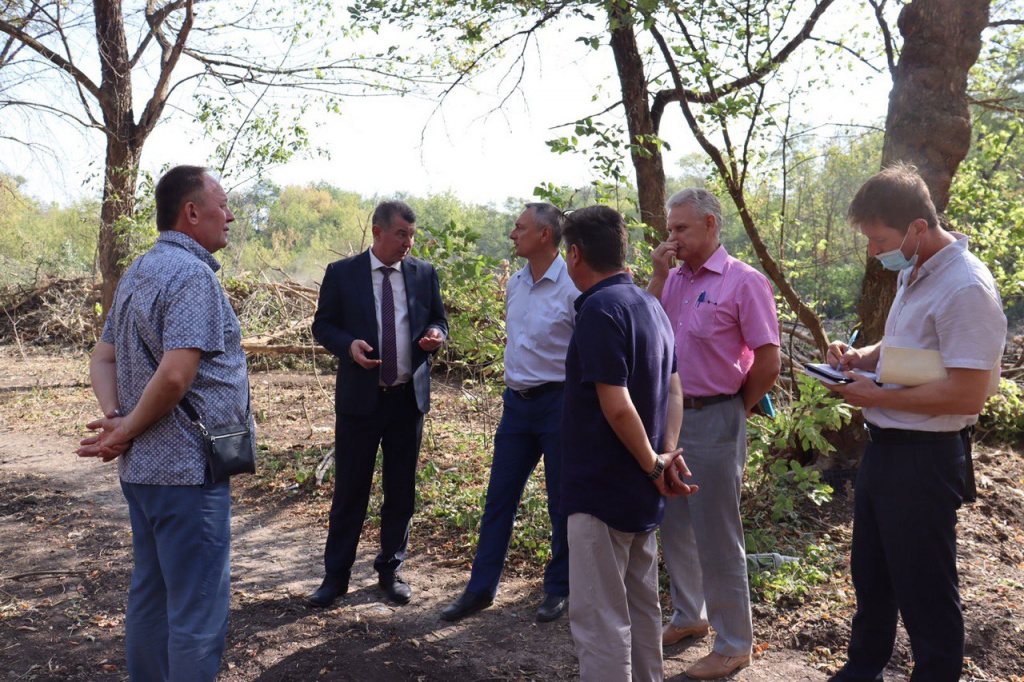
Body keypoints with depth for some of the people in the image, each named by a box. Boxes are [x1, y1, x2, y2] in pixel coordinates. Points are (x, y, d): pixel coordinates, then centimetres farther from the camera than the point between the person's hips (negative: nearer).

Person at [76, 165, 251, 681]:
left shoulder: (137, 273, 13)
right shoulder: (193, 275, -17)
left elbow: (102, 358, 15)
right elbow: (175, 376, -26)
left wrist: (114, 419, 1)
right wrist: (127, 432, -11)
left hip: (142, 466, 10)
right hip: (187, 468, -10)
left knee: (151, 593, 20)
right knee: (198, 610, 0)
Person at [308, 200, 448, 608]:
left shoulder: (424, 273, 5)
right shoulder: (341, 274, -1)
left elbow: (438, 319, 15)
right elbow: (323, 326, 2)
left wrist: (435, 335, -9)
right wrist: (349, 345, -18)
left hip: (409, 398, 3)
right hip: (360, 396, -2)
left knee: (401, 490, 11)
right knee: (349, 490, 5)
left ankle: (391, 570, 27)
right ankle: (336, 575, 19)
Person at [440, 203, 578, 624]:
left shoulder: (572, 288, -14)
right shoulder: (515, 284, 9)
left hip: (559, 401, -6)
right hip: (517, 401, 7)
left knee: (562, 502, 7)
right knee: (499, 497, 9)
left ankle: (559, 589, 24)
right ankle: (481, 588, 20)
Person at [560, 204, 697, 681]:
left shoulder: (599, 310, -19)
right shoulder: (651, 305, 10)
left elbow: (617, 407, -25)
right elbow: (673, 389, 12)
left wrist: (655, 464, -13)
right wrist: (668, 453, 1)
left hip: (601, 493, -9)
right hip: (643, 497, 9)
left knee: (598, 620, 1)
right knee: (641, 608, 21)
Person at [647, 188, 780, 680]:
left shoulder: (743, 282, -11)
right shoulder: (673, 279, 9)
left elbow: (768, 363, -12)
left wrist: (735, 409, -2)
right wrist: (659, 274, -5)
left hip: (714, 422, -7)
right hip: (670, 414, 7)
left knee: (717, 534, 2)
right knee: (674, 526, 18)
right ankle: (689, 616, 38)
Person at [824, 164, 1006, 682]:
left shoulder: (965, 287, -22)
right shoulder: (912, 274, 8)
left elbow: (967, 395, -27)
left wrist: (876, 396, -20)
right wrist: (860, 357, 3)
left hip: (924, 458, -10)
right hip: (884, 445, 10)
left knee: (923, 591, 6)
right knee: (870, 576, 23)